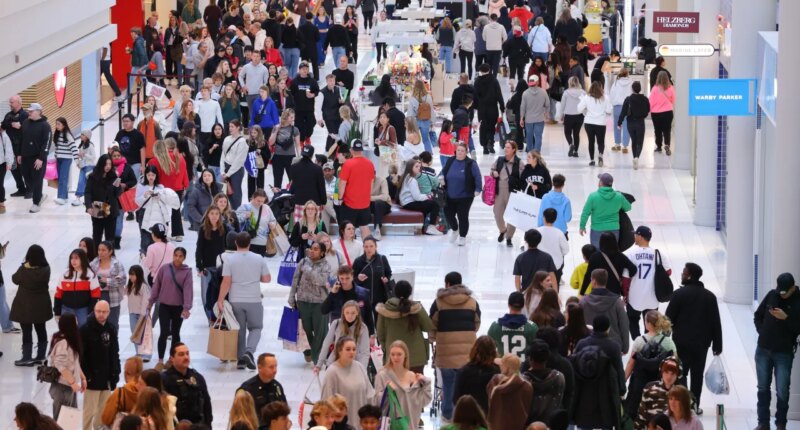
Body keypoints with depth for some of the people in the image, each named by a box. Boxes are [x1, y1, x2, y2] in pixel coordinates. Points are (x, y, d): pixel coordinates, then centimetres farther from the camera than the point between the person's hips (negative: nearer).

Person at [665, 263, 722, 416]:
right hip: (701, 343, 4)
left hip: (682, 342, -3)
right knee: (697, 374, 12)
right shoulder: (710, 296, 4)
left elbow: (669, 318, -8)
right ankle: (695, 404, 13)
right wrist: (717, 344, 7)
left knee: (681, 373, 2)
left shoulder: (680, 294, -9)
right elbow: (716, 323, 4)